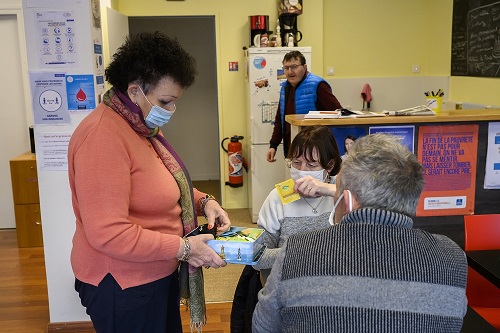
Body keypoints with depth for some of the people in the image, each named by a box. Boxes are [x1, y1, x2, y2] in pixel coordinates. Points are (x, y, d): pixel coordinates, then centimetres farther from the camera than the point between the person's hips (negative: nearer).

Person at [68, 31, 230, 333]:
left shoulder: (145, 126, 6)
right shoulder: (103, 137, -25)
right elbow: (108, 234, -29)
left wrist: (203, 201, -1)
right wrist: (184, 247, -24)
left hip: (158, 272, 9)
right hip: (122, 285, -9)